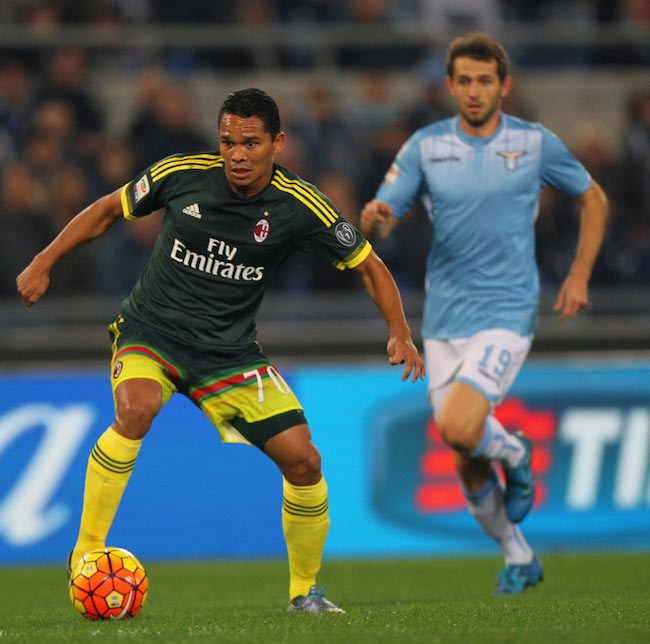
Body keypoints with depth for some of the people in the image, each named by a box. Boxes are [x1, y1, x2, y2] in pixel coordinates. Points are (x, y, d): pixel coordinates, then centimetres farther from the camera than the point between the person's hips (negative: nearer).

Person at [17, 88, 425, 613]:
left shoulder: (300, 207, -11)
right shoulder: (180, 175, -11)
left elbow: (368, 265, 0)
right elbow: (109, 209, 6)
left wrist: (400, 333, -13)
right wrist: (44, 262, 2)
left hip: (230, 352, 2)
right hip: (151, 331, -2)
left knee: (303, 460, -7)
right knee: (137, 409, -34)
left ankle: (304, 590, 17)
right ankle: (86, 555, -23)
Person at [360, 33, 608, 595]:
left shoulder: (536, 143, -2)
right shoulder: (425, 147, 1)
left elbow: (593, 199, 12)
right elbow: (381, 220, -2)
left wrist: (579, 276, 4)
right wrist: (372, 219, -27)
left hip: (508, 313, -3)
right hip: (444, 322, 3)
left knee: (458, 429, -24)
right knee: (468, 465, 6)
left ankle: (515, 453, 10)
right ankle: (519, 558, 28)